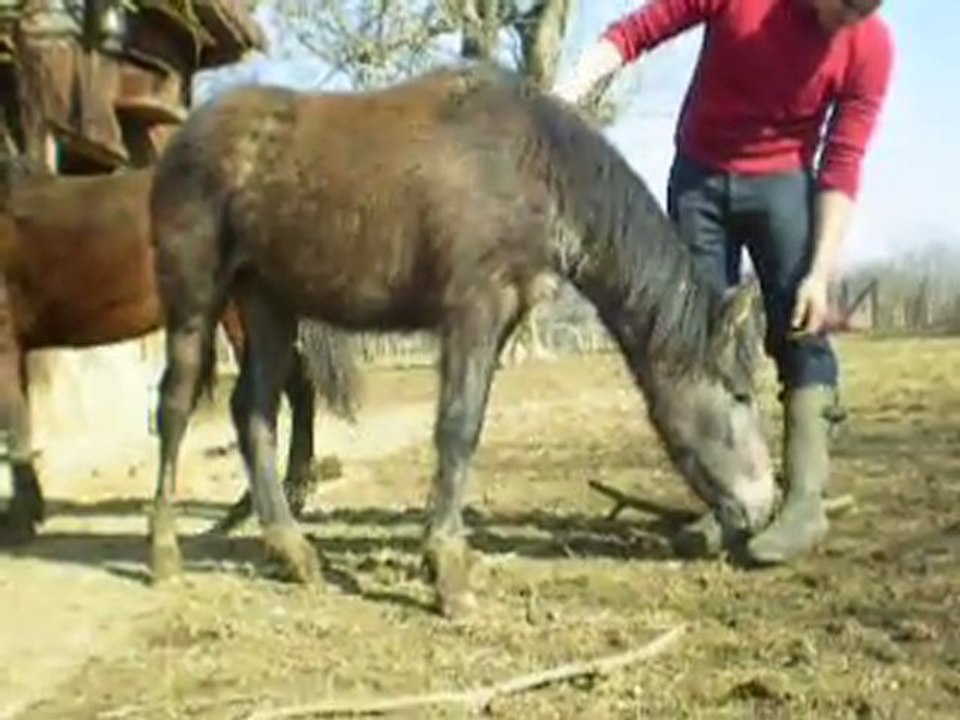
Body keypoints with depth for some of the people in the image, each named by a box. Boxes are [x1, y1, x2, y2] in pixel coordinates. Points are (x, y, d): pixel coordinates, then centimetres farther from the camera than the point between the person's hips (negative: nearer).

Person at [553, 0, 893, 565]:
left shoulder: (871, 47, -16)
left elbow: (842, 165, -14)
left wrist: (821, 273, -20)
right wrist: (570, 90, -26)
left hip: (783, 184, -1)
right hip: (699, 177, 1)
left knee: (799, 333, -11)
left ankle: (806, 503, -9)